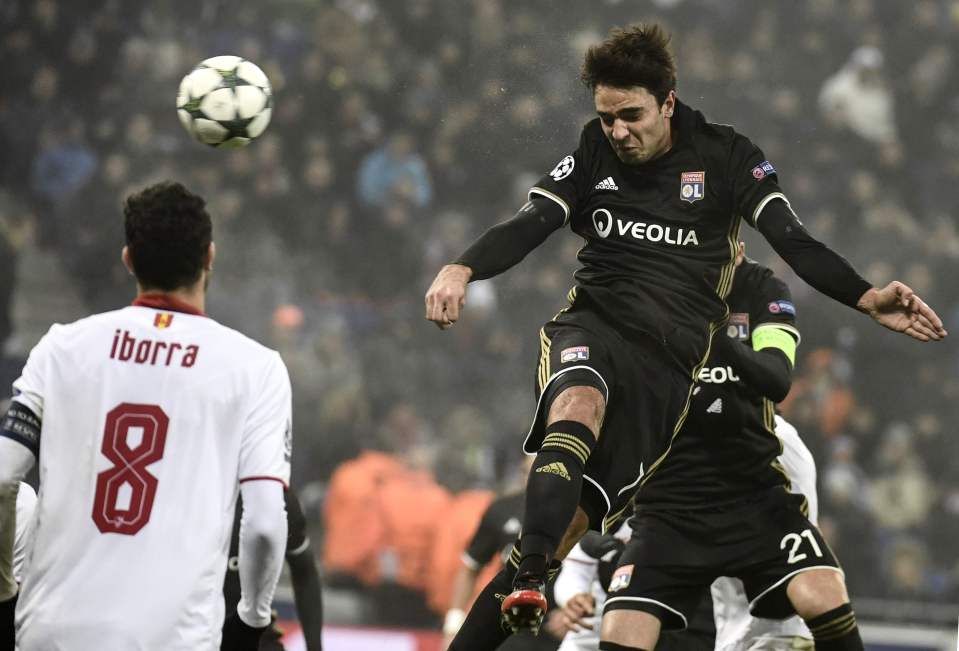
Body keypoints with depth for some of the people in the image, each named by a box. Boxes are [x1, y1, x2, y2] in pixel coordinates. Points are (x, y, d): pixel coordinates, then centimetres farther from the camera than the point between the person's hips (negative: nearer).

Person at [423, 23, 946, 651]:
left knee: (573, 521, -9)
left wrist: (869, 299, -18)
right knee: (579, 405, -37)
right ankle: (526, 584, -50)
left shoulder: (725, 156, 6)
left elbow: (796, 244, -2)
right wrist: (461, 269, -19)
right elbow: (528, 226, 2)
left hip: (669, 361, 0)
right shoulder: (594, 155, 11)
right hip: (593, 324, 0)